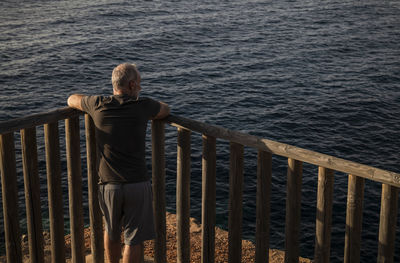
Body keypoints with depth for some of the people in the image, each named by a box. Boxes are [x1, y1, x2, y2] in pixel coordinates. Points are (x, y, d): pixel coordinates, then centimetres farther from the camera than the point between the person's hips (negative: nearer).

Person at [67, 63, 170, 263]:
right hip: (137, 185, -3)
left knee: (112, 231, 24)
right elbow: (165, 110, 18)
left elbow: (72, 99, 21)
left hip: (109, 186, 3)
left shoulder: (99, 105, -1)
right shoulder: (143, 107, -5)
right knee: (134, 239, 7)